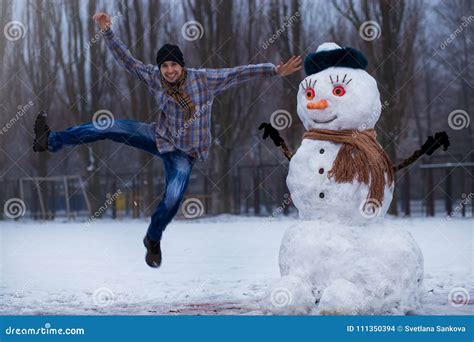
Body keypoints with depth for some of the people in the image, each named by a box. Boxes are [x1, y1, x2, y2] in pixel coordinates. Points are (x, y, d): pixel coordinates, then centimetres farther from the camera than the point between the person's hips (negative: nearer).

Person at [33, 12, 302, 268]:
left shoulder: (204, 79, -16)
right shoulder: (154, 77, -8)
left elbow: (239, 73, -19)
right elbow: (127, 60, -4)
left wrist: (276, 70, -25)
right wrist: (107, 31, -11)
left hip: (184, 153, -2)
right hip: (160, 137, 3)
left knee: (173, 200, -21)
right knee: (111, 127, -11)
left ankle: (154, 240, 10)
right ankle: (51, 141, 1)